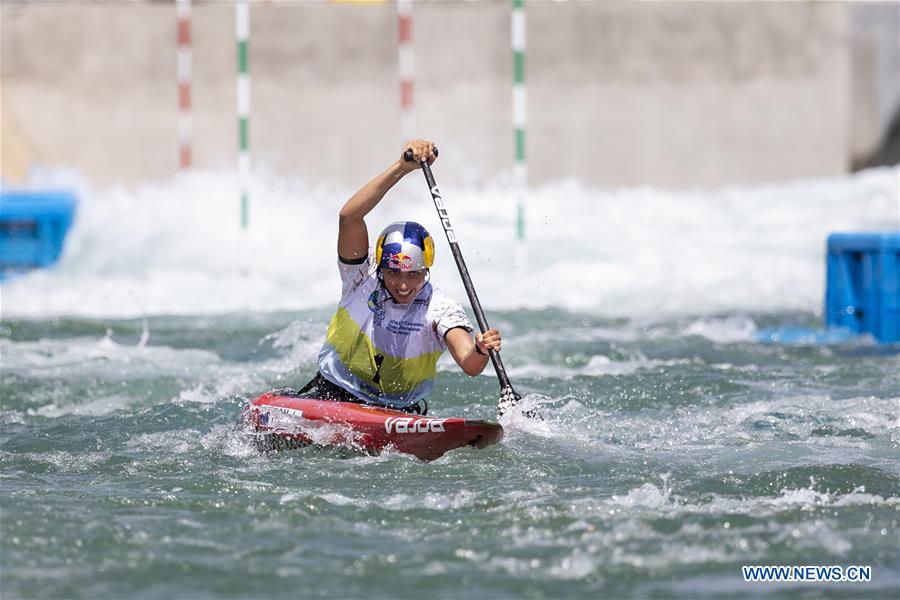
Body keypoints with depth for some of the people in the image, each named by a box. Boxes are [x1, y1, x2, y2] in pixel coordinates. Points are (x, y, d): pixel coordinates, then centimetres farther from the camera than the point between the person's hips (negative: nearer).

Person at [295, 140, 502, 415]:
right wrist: (402, 167, -33)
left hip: (400, 410, 2)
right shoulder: (364, 277, -10)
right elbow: (349, 216, -25)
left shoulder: (440, 309, -11)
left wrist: (480, 352, -51)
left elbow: (470, 366, -26)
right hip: (332, 393, -2)